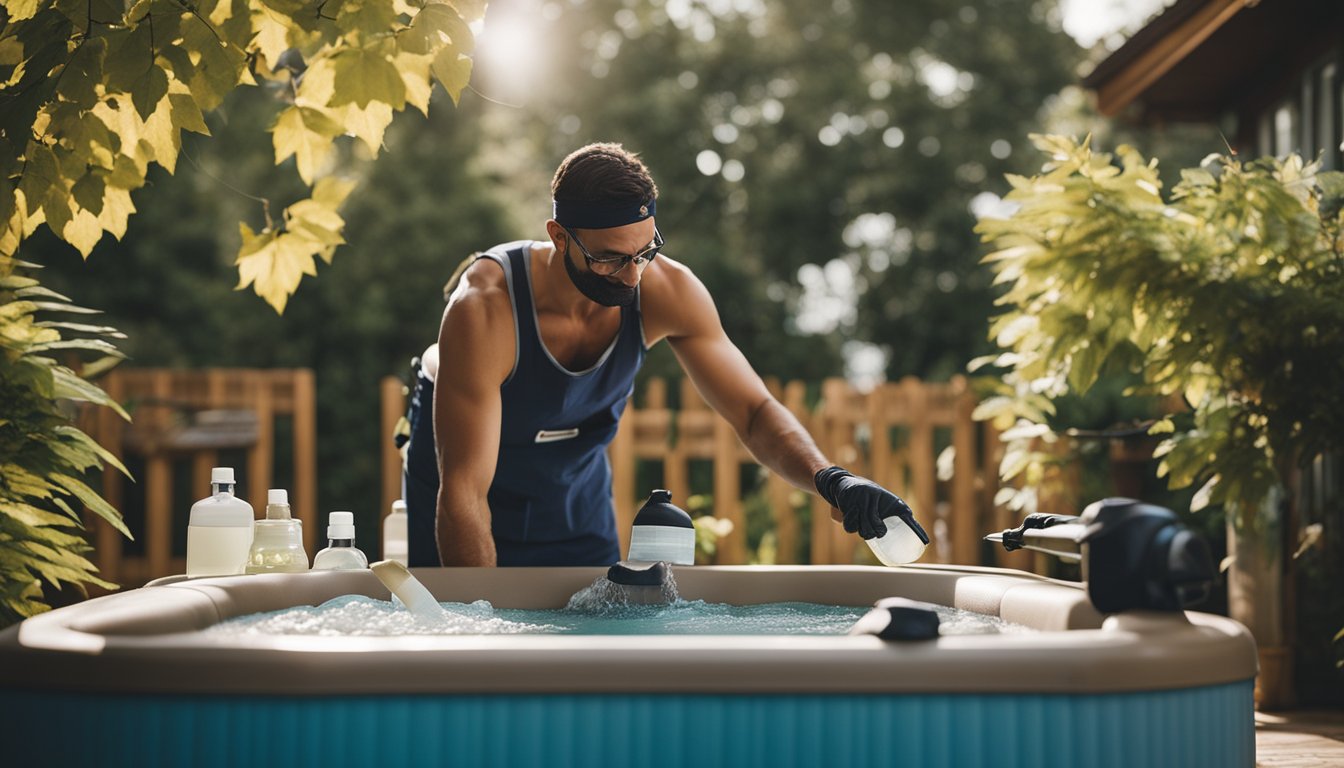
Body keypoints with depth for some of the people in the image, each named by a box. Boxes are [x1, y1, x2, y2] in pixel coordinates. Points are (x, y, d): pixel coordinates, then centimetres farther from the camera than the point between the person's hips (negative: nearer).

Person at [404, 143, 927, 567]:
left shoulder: (667, 292, -24)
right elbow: (464, 493, -34)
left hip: (576, 486, 4)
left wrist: (827, 479, -35)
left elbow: (754, 412, -15)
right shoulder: (485, 311, -37)